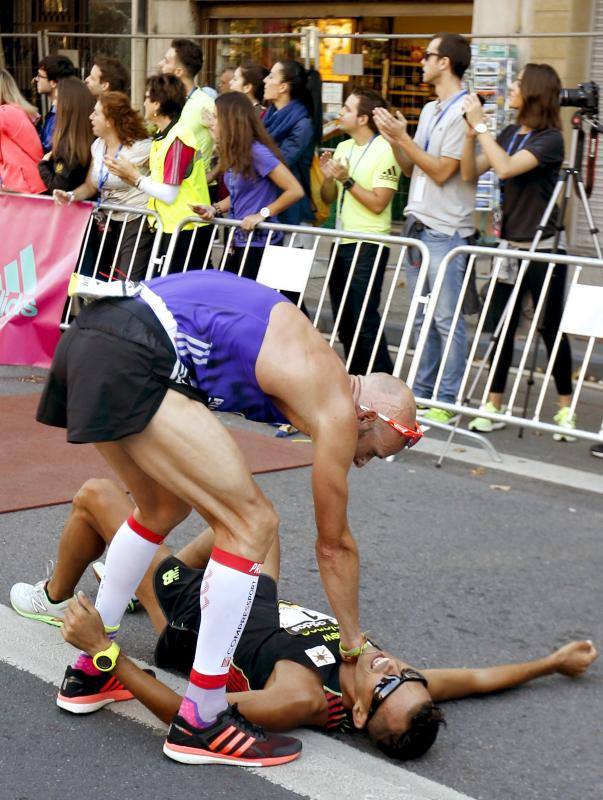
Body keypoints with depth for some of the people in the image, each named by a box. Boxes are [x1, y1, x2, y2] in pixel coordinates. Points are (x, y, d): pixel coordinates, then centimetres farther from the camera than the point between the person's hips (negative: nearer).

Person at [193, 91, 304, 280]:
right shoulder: (234, 154, 10)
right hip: (238, 240, 9)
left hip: (259, 242, -9)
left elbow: (295, 191, -20)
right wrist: (215, 209, 5)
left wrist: (262, 214, -20)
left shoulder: (257, 152, -16)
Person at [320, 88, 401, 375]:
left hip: (368, 246, -8)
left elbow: (378, 203, -17)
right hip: (343, 243, 8)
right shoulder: (343, 147, 12)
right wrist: (329, 178, -4)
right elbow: (328, 199, 15)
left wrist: (347, 180, -17)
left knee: (364, 320, -10)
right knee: (343, 319, 12)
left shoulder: (384, 151, -11)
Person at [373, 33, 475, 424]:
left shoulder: (463, 112, -12)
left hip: (446, 231, -9)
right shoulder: (430, 111, 16)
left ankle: (448, 401, 0)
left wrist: (401, 136, -14)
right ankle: (422, 392, 21)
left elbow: (442, 171, -16)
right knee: (423, 318, 13)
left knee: (447, 319, -5)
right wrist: (392, 137, 2)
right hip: (418, 225, 9)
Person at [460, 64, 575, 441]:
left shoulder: (550, 139, -12)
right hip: (508, 247, 6)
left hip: (543, 252, -6)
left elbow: (506, 168, -27)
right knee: (502, 328, 8)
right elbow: (470, 173, 5)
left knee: (551, 329, 3)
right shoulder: (508, 134, 9)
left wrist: (481, 125, -22)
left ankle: (566, 408, 15)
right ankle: (494, 406, 15)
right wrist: (472, 132, -8)